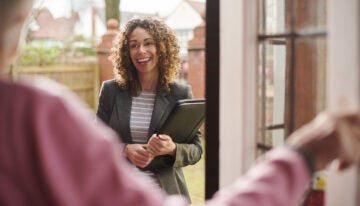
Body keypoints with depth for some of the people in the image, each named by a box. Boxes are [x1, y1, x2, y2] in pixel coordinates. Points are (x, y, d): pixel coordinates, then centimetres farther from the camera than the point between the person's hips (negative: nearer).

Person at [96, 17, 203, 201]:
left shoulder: (181, 94, -1)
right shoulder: (111, 90, 2)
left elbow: (196, 149, 2)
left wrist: (172, 149, -18)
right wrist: (125, 150, -13)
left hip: (166, 193, 0)